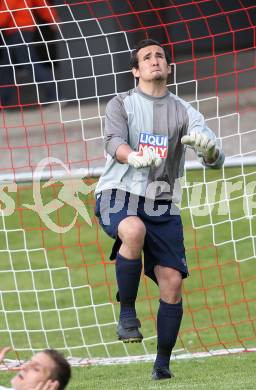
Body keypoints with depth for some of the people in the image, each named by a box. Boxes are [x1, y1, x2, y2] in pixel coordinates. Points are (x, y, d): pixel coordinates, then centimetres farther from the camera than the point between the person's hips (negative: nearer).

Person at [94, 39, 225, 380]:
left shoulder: (183, 112, 8)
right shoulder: (121, 105, 4)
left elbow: (216, 159, -3)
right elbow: (114, 141, -16)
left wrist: (208, 148, -29)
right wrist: (134, 157, -40)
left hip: (162, 205, 3)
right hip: (119, 195, -3)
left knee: (172, 282, -7)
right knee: (134, 230, -37)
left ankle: (163, 363, 6)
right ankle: (127, 312, -20)